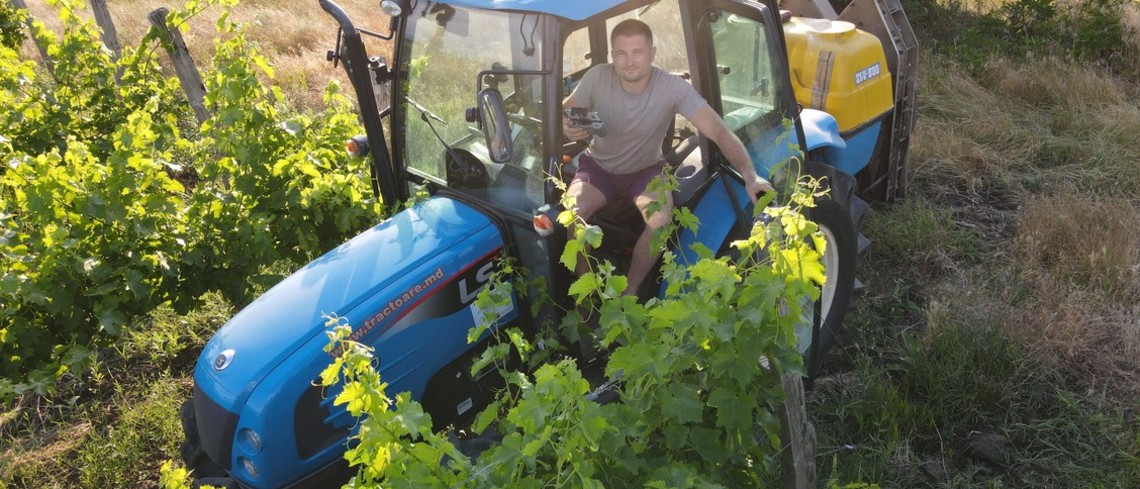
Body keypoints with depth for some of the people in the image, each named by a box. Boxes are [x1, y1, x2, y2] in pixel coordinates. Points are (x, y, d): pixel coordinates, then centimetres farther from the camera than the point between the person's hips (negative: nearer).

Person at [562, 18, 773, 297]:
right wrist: (567, 127, -31)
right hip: (599, 166, 1)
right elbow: (563, 112, -6)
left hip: (646, 170, -1)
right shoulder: (596, 78, -21)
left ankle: (630, 292, -4)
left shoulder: (673, 88, -24)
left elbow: (719, 131, -26)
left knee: (661, 222, -30)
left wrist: (749, 174, -40)